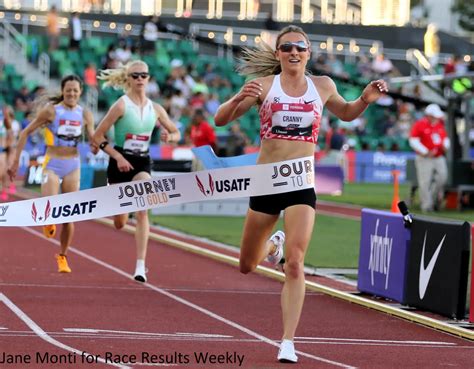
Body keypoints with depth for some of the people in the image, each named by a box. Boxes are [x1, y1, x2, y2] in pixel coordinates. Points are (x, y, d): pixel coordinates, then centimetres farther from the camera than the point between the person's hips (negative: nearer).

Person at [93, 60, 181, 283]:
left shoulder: (155, 109, 1)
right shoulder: (121, 106, -11)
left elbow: (176, 133, 13)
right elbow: (98, 137, -11)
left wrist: (169, 137, -11)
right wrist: (118, 157, -20)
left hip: (142, 163, 2)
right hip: (120, 162, -2)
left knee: (142, 212, -20)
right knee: (119, 224, 8)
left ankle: (140, 265, -21)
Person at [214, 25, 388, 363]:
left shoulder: (322, 86, 4)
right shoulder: (264, 85, -4)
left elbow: (346, 113, 24)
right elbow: (221, 120, -6)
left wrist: (365, 100, 3)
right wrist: (240, 99, -26)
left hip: (302, 184, 0)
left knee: (295, 265, -16)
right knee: (247, 267, 15)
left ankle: (288, 342, -12)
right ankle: (274, 244, 51)